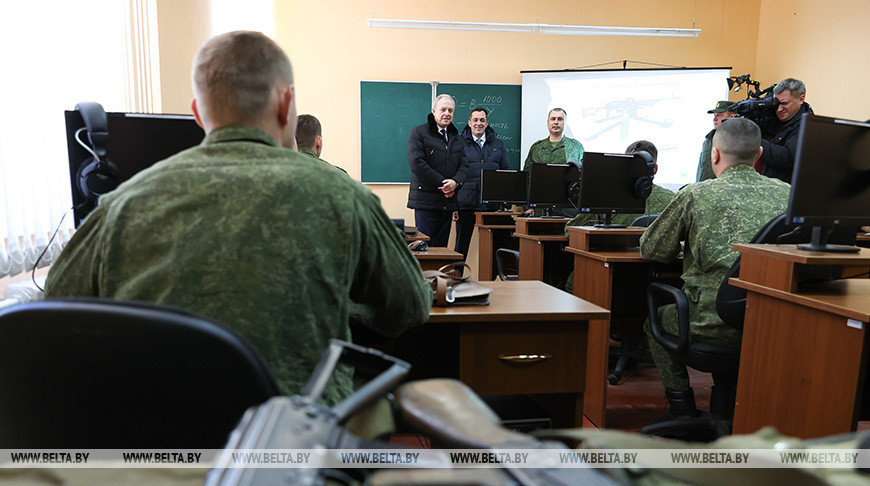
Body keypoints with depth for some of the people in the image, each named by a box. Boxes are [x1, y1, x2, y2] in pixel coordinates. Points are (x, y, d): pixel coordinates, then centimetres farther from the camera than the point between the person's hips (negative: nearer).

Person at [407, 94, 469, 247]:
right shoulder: (419, 132, 0)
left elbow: (464, 165, 12)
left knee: (441, 246, 8)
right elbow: (417, 163, -12)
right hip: (425, 199, -5)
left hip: (448, 200, 6)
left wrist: (455, 182, -10)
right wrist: (441, 183, -14)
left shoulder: (456, 137, 19)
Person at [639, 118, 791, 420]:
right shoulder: (787, 194, 6)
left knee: (657, 316, 25)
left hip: (713, 327, -4)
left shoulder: (694, 195, -4)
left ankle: (682, 406, 23)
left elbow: (650, 250, 5)